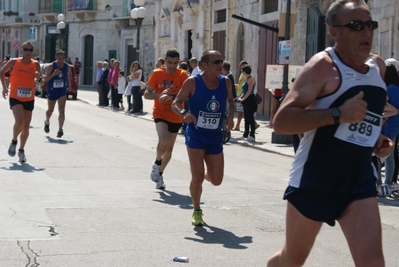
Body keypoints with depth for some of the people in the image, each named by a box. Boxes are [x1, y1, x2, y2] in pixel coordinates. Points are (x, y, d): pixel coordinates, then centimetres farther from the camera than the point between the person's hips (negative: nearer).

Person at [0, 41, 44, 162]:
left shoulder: (36, 64, -1)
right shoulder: (14, 62, -5)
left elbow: (42, 83, 4)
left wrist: (39, 78, -19)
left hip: (29, 99, 3)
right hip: (15, 98, -3)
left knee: (26, 126, 6)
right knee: (19, 121, -23)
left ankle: (21, 150, 25)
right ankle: (14, 141, 6)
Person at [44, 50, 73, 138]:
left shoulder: (67, 67, -4)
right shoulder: (51, 66, -13)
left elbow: (69, 75, 18)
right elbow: (45, 79, -15)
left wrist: (70, 84, 11)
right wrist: (53, 74, -30)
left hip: (62, 91, 1)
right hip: (52, 91, -1)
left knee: (61, 110, -14)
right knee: (50, 110, 18)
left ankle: (60, 129, -20)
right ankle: (47, 122, 48)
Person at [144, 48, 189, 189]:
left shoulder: (182, 75, -7)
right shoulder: (157, 73, -6)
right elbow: (146, 94, -6)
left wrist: (171, 96, -37)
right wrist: (160, 94, -25)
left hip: (176, 117, 2)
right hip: (160, 114, -2)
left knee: (169, 148, 11)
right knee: (163, 140, -26)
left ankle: (160, 173, 33)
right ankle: (157, 163, 2)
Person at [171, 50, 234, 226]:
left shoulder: (226, 82, -1)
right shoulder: (192, 82, -12)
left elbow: (230, 101, 17)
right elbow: (176, 103, -6)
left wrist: (230, 116, -2)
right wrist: (183, 113, -28)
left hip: (215, 138, 4)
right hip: (195, 136, -4)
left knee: (216, 180, 4)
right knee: (197, 177, -10)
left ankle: (203, 175, 42)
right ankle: (197, 211, 15)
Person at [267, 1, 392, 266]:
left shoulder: (378, 67, 7)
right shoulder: (323, 66, -13)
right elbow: (281, 122, -21)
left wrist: (376, 139, 8)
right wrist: (338, 114, -28)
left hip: (360, 178, 5)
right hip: (314, 179, -5)